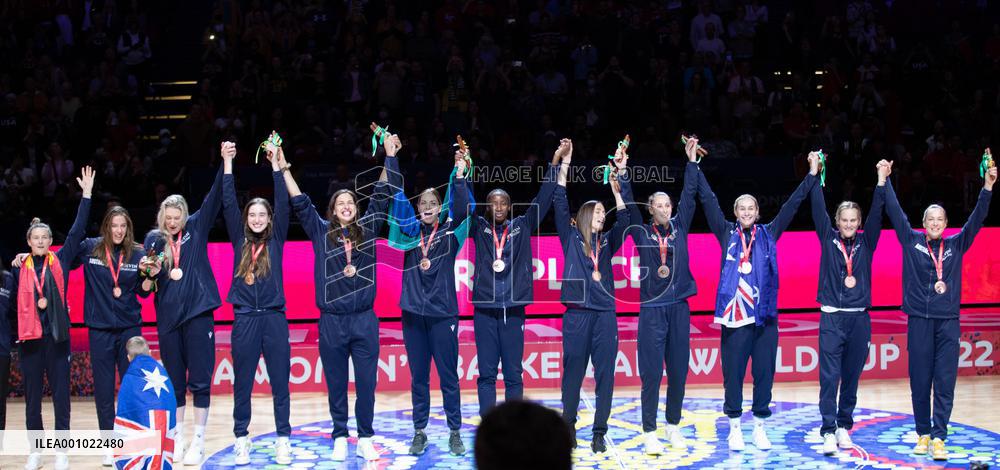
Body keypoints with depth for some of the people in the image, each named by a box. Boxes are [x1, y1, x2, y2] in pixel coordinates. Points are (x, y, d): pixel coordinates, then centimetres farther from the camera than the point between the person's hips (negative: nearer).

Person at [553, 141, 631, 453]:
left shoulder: (607, 242, 15)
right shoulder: (570, 238, 8)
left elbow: (625, 214, 6)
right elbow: (560, 205, -1)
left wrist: (621, 174, -1)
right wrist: (564, 165, -8)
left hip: (605, 313, 3)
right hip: (577, 313, -2)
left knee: (605, 374, -1)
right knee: (573, 371, 2)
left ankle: (599, 432, 4)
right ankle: (569, 424, 15)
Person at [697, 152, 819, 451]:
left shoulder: (768, 234, 10)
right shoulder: (727, 234, 7)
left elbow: (792, 204, 9)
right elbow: (708, 200, 3)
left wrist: (812, 174, 7)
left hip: (765, 316, 1)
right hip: (735, 315, -1)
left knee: (764, 373, 5)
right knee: (733, 374, 2)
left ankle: (760, 427, 15)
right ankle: (735, 428, 12)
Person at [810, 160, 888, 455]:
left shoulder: (866, 243, 7)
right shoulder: (828, 239, 4)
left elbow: (876, 214, -3)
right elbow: (818, 209, -3)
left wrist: (882, 181, -11)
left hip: (859, 319, 2)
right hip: (832, 318, -2)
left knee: (851, 377, 8)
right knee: (829, 377, -9)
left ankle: (844, 426, 18)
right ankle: (828, 431, -11)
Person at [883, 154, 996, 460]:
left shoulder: (956, 245, 8)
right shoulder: (912, 241, 5)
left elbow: (976, 220, 1)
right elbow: (895, 212, 3)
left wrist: (987, 187, -9)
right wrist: (885, 181, 0)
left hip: (948, 321, 1)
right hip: (919, 320, -1)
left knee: (945, 384, -3)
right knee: (920, 383, 4)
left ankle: (938, 438, -3)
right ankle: (923, 435, 15)